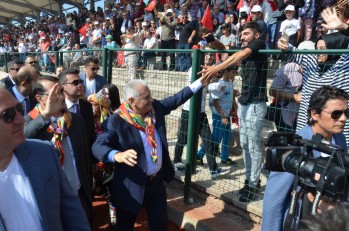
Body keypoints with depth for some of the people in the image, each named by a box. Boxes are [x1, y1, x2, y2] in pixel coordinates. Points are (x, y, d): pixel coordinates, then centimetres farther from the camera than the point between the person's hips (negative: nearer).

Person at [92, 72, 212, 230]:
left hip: (157, 181, 5)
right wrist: (118, 155, -48)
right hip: (131, 185, -5)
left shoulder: (155, 108, -3)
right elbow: (98, 146, -27)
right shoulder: (116, 121, -21)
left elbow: (176, 99, 10)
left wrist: (199, 83, 11)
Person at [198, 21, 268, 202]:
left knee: (253, 146, -3)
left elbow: (240, 55, -23)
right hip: (243, 103, 8)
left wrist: (216, 68, -33)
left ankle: (253, 186, 10)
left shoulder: (259, 45, -6)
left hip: (256, 104, -8)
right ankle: (250, 180, 25)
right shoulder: (244, 51, 19)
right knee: (244, 144, 12)